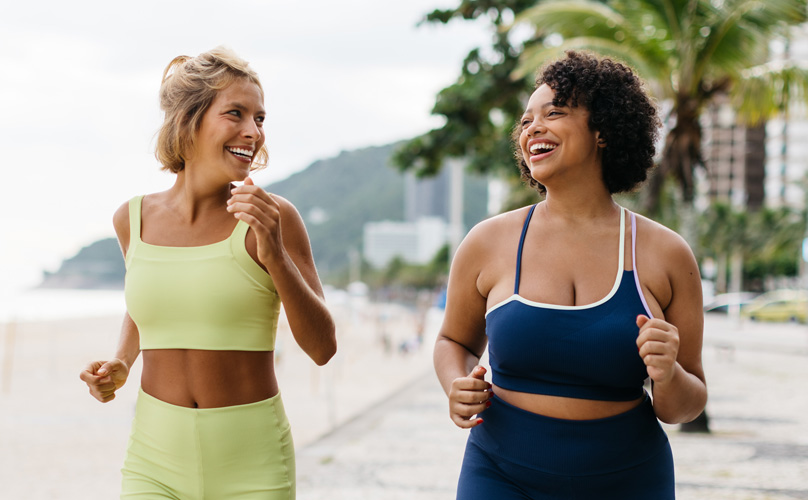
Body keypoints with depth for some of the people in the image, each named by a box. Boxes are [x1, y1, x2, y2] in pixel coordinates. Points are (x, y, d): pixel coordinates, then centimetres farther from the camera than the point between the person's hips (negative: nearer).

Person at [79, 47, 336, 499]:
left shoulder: (273, 218, -8)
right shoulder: (134, 219, 2)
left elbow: (322, 348, -9)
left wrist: (275, 256, -19)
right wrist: (120, 365, 5)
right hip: (156, 458, 2)